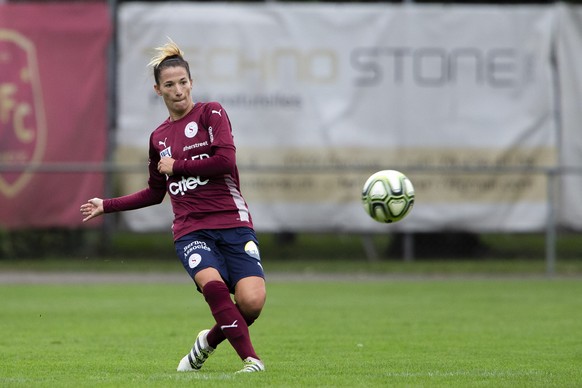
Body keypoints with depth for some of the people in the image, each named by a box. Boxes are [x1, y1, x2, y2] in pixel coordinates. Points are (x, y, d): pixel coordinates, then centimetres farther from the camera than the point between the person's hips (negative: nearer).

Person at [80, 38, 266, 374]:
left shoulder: (211, 113, 3)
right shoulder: (159, 137, 17)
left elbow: (225, 160, -13)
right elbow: (155, 193, 30)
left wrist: (176, 166, -4)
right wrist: (106, 205, 31)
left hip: (233, 223, -2)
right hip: (191, 230, 2)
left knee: (252, 301, -20)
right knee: (213, 284, -31)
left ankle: (210, 340, 10)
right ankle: (251, 359, -24)